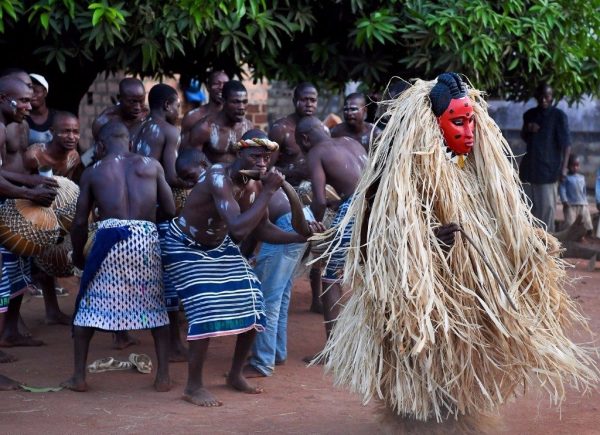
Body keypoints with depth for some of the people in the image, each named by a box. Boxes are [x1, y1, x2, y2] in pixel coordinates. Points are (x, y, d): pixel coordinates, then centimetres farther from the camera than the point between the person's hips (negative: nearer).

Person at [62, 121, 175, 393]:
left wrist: (77, 256, 30)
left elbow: (80, 221, 14)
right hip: (147, 236, 1)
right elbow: (170, 210, 12)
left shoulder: (93, 172, 13)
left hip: (110, 236, -1)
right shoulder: (152, 166, 14)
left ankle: (79, 377, 14)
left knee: (88, 305, 13)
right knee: (156, 305, 16)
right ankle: (163, 376, 13)